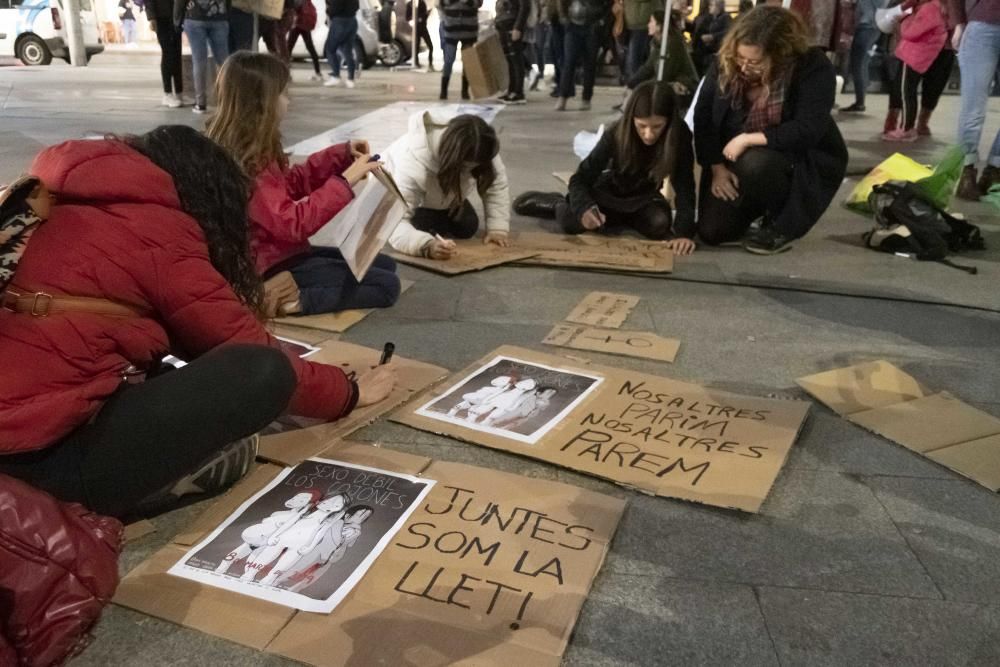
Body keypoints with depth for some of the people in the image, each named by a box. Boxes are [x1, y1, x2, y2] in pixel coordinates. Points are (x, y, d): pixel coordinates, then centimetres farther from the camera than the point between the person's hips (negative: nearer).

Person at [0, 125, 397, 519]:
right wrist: (348, 392, 9)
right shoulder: (159, 232, -8)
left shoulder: (64, 203, 17)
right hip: (52, 453, -9)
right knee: (264, 372, -18)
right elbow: (250, 349, -4)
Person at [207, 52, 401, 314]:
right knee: (386, 285, -12)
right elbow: (292, 223, -29)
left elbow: (290, 183, 18)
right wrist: (345, 181, -26)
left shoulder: (253, 151, 5)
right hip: (269, 269, -10)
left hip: (277, 253, 10)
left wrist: (343, 154, 11)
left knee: (383, 265, 16)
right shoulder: (245, 163, -25)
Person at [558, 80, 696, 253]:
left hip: (643, 199, 1)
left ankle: (627, 220, 4)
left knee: (660, 222, -32)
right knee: (571, 220, -28)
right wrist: (584, 207, -48)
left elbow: (685, 187, -29)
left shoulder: (679, 138, -27)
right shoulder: (616, 135, -28)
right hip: (609, 194, -1)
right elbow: (580, 179, -26)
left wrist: (684, 232, -44)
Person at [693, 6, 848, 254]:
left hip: (804, 162, -4)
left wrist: (748, 139, -30)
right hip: (735, 162, 5)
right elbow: (703, 116, -6)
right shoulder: (726, 63, -10)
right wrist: (717, 168, -13)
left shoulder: (814, 68, -22)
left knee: (755, 163, -38)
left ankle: (781, 225, -9)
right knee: (711, 231, -9)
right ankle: (759, 204, 23)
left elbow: (807, 131, -29)